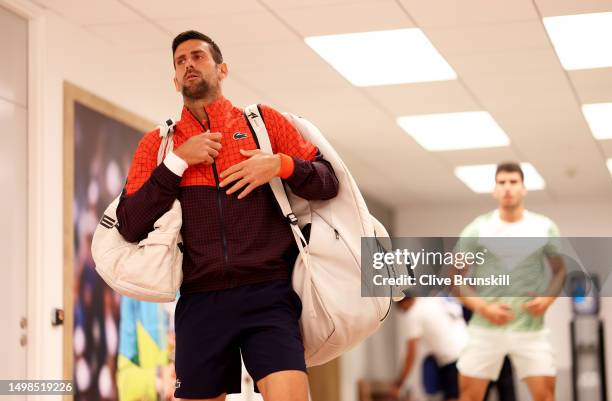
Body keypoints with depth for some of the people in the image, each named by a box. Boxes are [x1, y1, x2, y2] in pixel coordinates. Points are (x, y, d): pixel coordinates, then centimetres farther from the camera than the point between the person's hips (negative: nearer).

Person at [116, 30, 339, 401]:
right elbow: (130, 227, 2)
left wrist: (280, 165, -9)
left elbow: (328, 183, 9)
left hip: (268, 295, -2)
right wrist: (178, 161, -5)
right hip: (200, 301, 2)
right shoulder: (157, 144, 12)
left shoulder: (265, 121, 10)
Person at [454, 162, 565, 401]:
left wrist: (548, 298, -7)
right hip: (486, 327, 0)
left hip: (530, 327, 1)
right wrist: (483, 308, -14)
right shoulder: (477, 229, -2)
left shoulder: (545, 228, 3)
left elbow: (559, 271, 14)